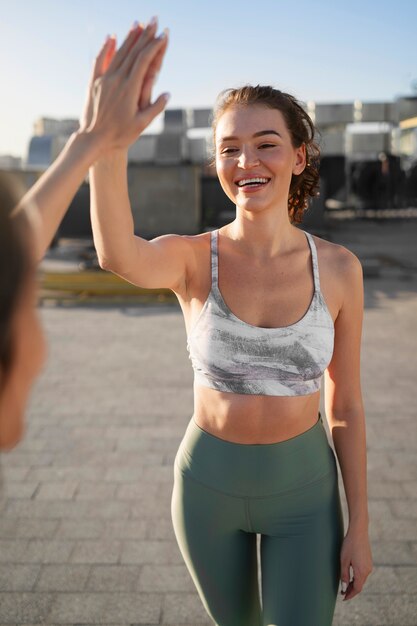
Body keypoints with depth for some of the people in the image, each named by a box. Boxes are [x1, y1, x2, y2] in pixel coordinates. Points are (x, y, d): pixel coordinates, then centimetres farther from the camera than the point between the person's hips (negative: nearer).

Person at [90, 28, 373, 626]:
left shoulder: (338, 268, -11)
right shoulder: (191, 258, -14)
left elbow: (346, 405, -4)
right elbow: (119, 256, -40)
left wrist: (359, 525, -2)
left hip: (302, 488, 0)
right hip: (209, 483, 1)